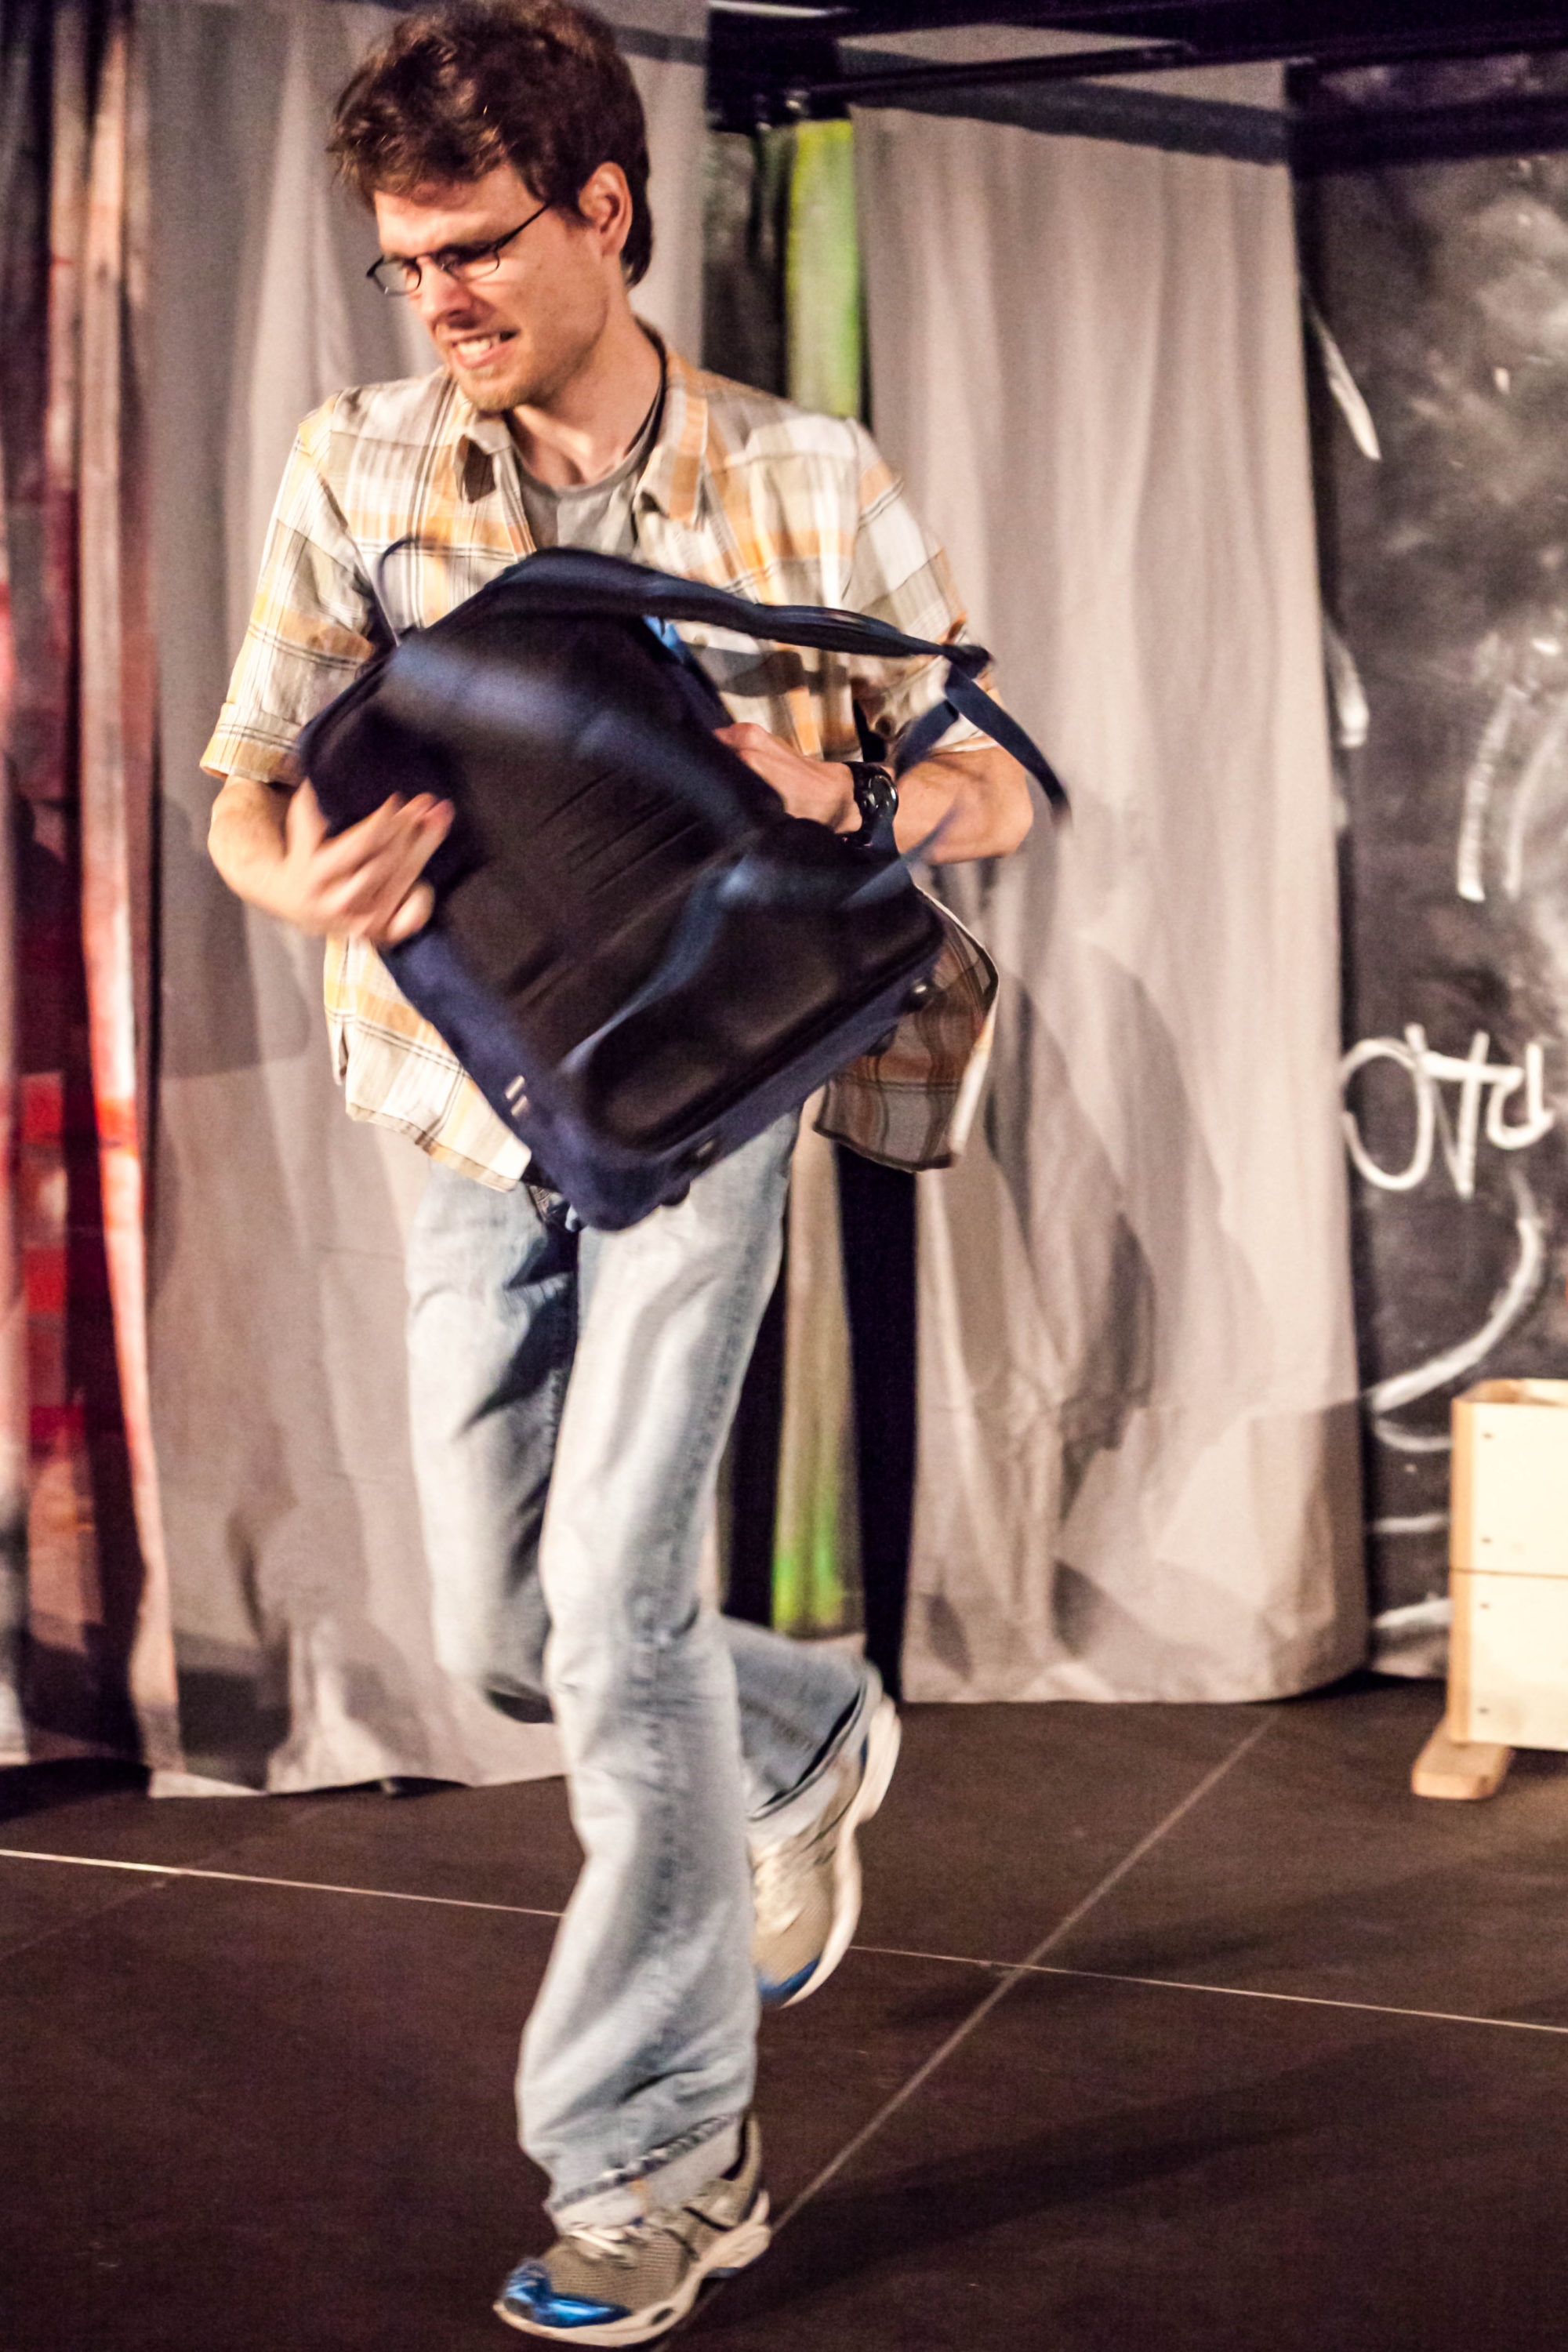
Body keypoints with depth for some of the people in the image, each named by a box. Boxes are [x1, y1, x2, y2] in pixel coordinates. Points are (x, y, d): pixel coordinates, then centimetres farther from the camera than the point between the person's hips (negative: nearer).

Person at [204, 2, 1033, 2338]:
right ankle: (809, 1741, 42)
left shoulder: (808, 484, -6)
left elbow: (999, 779, -1)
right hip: (471, 1119, 4)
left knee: (613, 1606, -11)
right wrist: (307, 879, -30)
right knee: (501, 1634, 11)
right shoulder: (360, 467, -2)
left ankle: (662, 2160, 4)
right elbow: (248, 784, -5)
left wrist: (849, 804, -25)